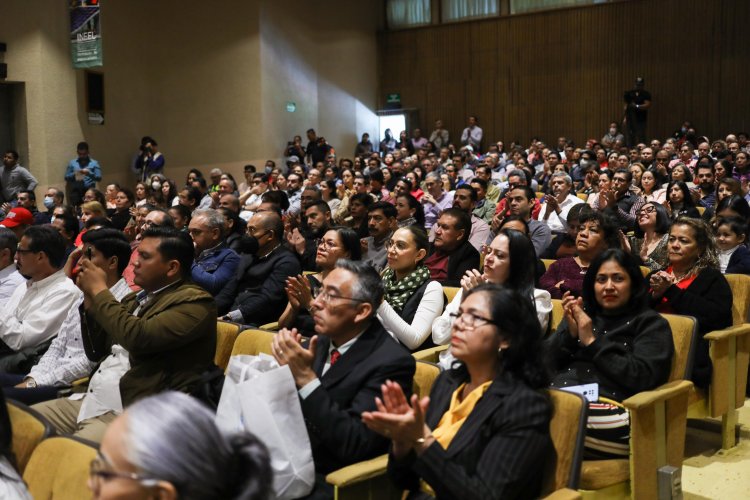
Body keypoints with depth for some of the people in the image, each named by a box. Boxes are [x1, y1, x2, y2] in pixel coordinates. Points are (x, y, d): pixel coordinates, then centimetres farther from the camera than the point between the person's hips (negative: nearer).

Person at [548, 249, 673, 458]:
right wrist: (569, 333, -1)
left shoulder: (651, 324, 12)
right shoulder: (581, 314, 26)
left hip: (609, 410, -5)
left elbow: (642, 378, -6)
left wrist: (592, 343, -5)